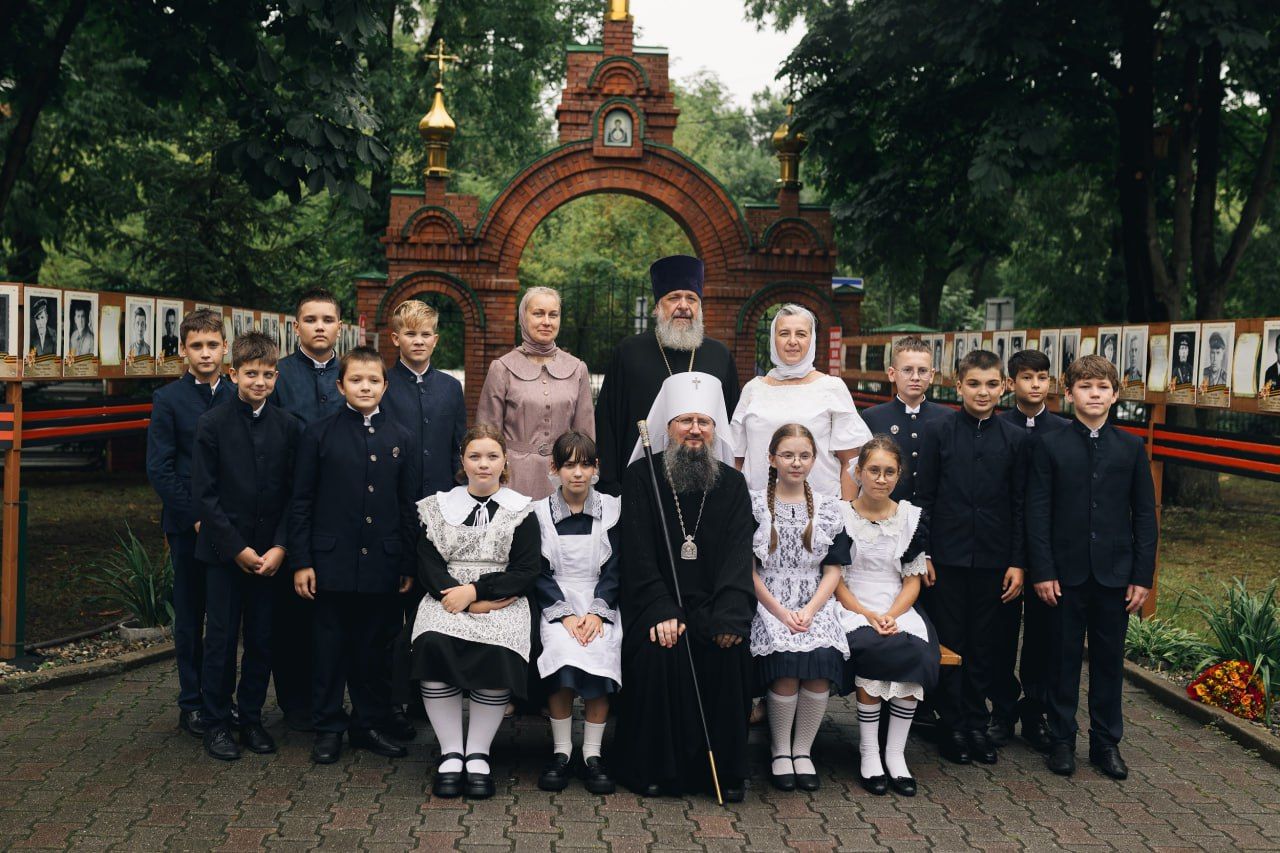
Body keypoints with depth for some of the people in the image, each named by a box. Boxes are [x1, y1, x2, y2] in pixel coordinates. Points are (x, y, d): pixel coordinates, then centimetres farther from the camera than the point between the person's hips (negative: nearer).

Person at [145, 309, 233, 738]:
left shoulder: (238, 397, 7)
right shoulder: (169, 399, -2)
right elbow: (159, 469, -6)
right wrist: (195, 517, -12)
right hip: (188, 525, -3)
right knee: (190, 616, 6)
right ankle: (192, 704, 14)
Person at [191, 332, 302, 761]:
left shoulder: (289, 427, 3)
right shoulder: (212, 424, -3)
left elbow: (294, 495, 3)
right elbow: (205, 494, -6)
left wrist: (279, 548, -7)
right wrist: (237, 548, -10)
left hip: (270, 552, 2)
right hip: (224, 550, -2)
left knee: (263, 640, 7)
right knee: (221, 638, 3)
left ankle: (251, 717, 21)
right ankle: (217, 722, 15)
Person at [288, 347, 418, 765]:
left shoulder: (400, 438, 7)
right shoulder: (319, 435, 0)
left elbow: (409, 506, 8)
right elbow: (301, 502, 1)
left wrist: (409, 564, 5)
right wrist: (301, 561, -4)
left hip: (382, 564, 2)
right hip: (332, 561, -2)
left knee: (376, 648, 10)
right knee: (331, 648, 6)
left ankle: (370, 724, 22)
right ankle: (328, 727, 18)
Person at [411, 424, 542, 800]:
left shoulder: (521, 511, 10)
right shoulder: (438, 506, 14)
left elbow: (526, 573, 1)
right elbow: (428, 566, 4)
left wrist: (475, 590, -12)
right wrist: (468, 601, -12)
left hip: (502, 603, -1)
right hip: (447, 598, 1)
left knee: (496, 652, -33)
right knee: (433, 644, -31)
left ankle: (478, 753, -16)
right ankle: (450, 752, -19)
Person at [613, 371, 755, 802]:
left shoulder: (731, 483, 9)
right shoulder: (641, 476, 3)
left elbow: (739, 552, -3)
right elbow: (638, 551, -6)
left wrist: (729, 615, -20)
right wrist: (662, 611, -20)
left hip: (711, 602, 2)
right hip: (656, 601, -1)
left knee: (731, 649, -25)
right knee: (657, 652, -28)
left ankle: (725, 769, -9)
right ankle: (654, 767, -10)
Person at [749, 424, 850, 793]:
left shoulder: (828, 508, 12)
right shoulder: (753, 504, 4)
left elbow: (833, 570, 8)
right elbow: (747, 569, 0)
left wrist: (809, 611, -9)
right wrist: (781, 612, -11)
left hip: (814, 603, 2)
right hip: (766, 601, -2)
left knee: (822, 656, -28)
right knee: (786, 657, -30)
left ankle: (803, 750, -10)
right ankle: (780, 751, -11)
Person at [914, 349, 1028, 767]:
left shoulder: (1015, 439, 4)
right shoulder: (939, 434, -1)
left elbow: (1020, 505, 5)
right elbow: (923, 498, 0)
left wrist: (1017, 562, 1)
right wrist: (923, 554, -4)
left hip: (993, 560, 2)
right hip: (947, 557, -2)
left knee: (983, 644, 10)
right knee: (949, 642, 5)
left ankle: (977, 724, 21)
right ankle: (953, 727, 15)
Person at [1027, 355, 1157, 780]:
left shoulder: (1131, 448, 4)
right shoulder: (1049, 445, 0)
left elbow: (1145, 516, 5)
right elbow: (1037, 513, -3)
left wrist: (1142, 575, -1)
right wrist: (1042, 571, -9)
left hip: (1114, 572, 2)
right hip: (1066, 571, -1)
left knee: (1110, 660, 9)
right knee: (1065, 658, 6)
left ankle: (1106, 742, 21)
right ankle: (1062, 740, 17)